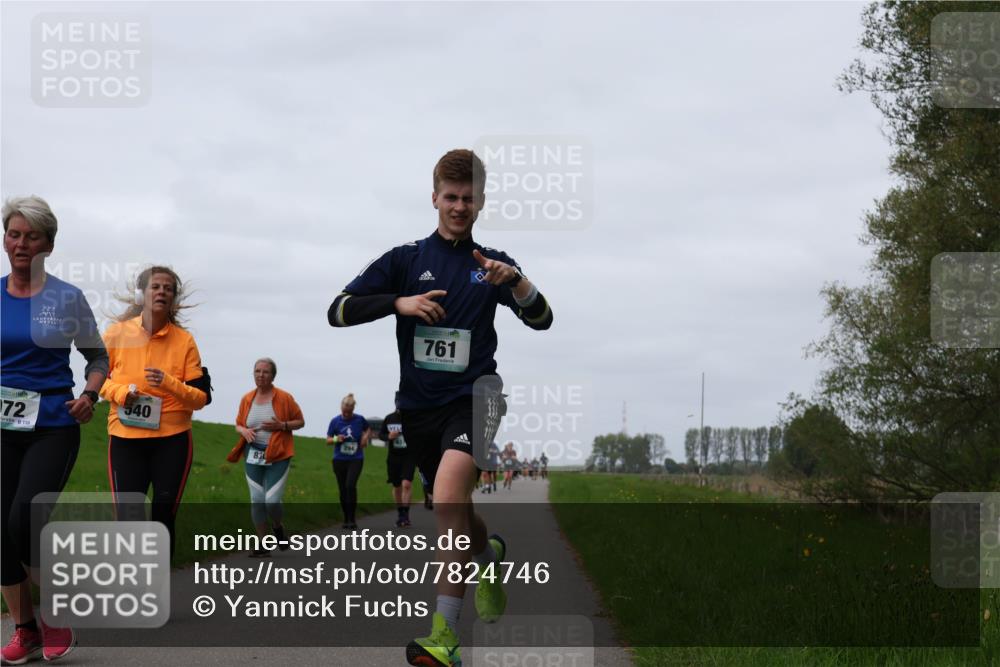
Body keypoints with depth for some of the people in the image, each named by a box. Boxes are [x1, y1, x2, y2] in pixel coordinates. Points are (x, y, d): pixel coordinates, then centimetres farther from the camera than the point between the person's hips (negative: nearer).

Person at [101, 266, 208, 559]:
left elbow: (200, 398, -3)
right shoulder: (117, 333, -2)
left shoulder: (184, 340, -3)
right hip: (125, 438, 0)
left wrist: (169, 384, -21)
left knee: (164, 515, 2)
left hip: (173, 440, 0)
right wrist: (118, 391, -10)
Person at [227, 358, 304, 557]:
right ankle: (262, 544, 11)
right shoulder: (247, 399, 6)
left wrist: (282, 426, -15)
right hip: (253, 456, 4)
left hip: (277, 457, -3)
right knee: (257, 500, 2)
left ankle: (278, 527, 20)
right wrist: (244, 431, -7)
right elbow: (238, 424, 17)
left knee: (272, 501, -13)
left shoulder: (284, 398, -4)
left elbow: (300, 421, 3)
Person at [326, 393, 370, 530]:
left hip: (356, 459, -2)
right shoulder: (335, 421, -2)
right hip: (339, 460, 2)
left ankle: (352, 518, -14)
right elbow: (328, 440, 4)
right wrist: (336, 439, -17)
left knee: (350, 486, -20)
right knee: (343, 490, 6)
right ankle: (346, 519, 20)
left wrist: (365, 437, -2)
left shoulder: (359, 420, -2)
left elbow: (368, 430, 19)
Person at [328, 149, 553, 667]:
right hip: (419, 407, 3)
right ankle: (490, 555, 52)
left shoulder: (493, 264, 7)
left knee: (449, 497, -28)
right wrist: (398, 302, -15)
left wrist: (515, 280, -22)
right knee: (455, 513, 14)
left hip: (473, 397, -3)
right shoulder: (404, 260, 7)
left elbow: (542, 321, -3)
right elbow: (337, 311, 1)